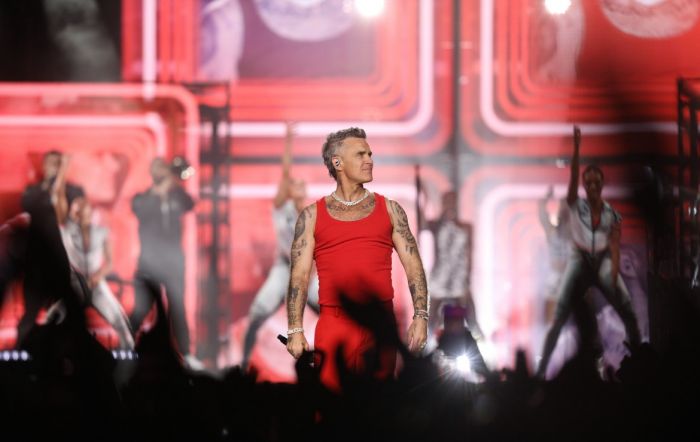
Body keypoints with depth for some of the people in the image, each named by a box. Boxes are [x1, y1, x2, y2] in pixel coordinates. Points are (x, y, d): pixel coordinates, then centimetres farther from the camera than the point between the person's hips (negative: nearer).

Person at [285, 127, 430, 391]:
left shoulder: (389, 210, 13)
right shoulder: (312, 216, 9)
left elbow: (413, 266, 9)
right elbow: (299, 275, 4)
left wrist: (420, 316, -5)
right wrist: (295, 330, -7)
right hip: (333, 324, -1)